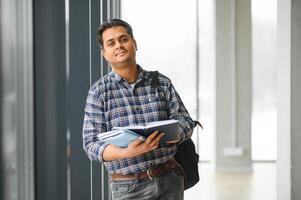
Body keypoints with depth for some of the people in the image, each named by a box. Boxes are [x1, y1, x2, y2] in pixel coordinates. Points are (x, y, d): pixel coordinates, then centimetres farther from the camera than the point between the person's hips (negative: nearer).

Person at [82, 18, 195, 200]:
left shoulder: (162, 83, 7)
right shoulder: (99, 92, 0)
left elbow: (185, 122, 6)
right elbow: (92, 145, -6)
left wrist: (164, 136, -15)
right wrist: (128, 152, -23)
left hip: (170, 180, 3)